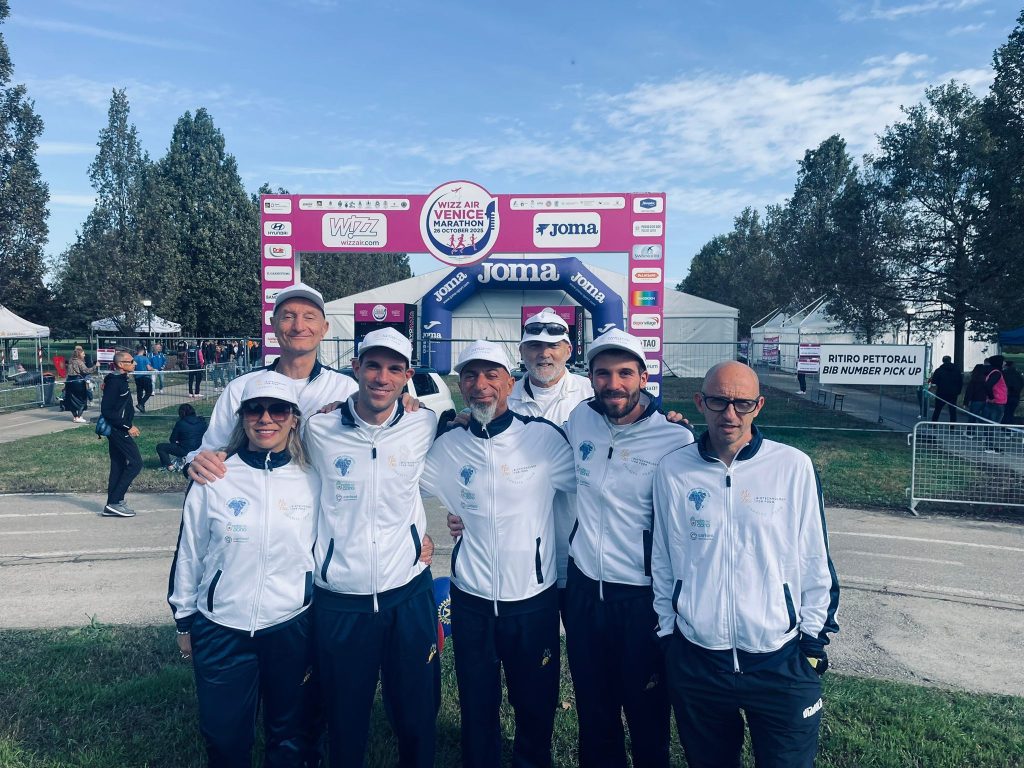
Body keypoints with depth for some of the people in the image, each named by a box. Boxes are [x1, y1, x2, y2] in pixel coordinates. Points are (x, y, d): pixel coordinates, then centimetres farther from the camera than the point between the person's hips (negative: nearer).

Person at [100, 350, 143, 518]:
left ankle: (112, 506, 18)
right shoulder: (115, 382, -18)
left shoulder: (120, 379, 11)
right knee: (135, 463, -8)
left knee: (118, 466, 13)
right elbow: (106, 411, -21)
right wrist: (128, 427, -20)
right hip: (118, 430, -10)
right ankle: (114, 502, -5)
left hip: (117, 430, 10)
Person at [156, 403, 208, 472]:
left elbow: (172, 440, -1)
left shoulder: (180, 423, -8)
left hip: (185, 451, -5)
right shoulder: (202, 422, 2)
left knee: (160, 447, 10)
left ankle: (170, 466, -2)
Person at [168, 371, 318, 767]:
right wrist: (184, 621, 8)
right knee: (224, 736, 15)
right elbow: (189, 552, 2)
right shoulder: (214, 479, -8)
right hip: (220, 631, 0)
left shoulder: (312, 482, -5)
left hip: (291, 629, 1)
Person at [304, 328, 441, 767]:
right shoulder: (320, 429, -7)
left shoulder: (424, 427, -5)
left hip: (408, 595, 1)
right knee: (345, 723, 16)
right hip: (339, 601, -1)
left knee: (417, 718, 16)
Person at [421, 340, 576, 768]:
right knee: (476, 708, 18)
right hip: (471, 599, 2)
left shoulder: (544, 437, -9)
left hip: (534, 597, -1)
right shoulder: (448, 445, -2)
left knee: (536, 707, 17)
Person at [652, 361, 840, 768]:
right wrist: (667, 632, 9)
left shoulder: (794, 467, -6)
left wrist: (814, 637, 3)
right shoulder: (672, 470, -3)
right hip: (695, 661, 2)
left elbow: (815, 560, 1)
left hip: (781, 662, -1)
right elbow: (661, 560, 6)